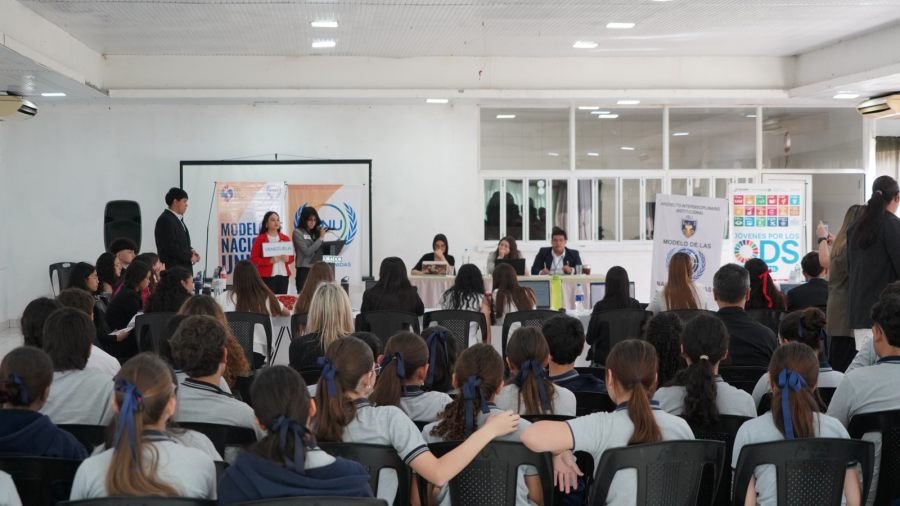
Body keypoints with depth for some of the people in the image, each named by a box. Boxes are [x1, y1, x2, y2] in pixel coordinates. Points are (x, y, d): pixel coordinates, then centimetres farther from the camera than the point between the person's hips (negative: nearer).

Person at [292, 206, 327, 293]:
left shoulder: (316, 232, 10)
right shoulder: (297, 232, -2)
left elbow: (321, 251, 10)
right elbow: (307, 252, -11)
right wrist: (321, 238, -7)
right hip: (304, 270, -5)